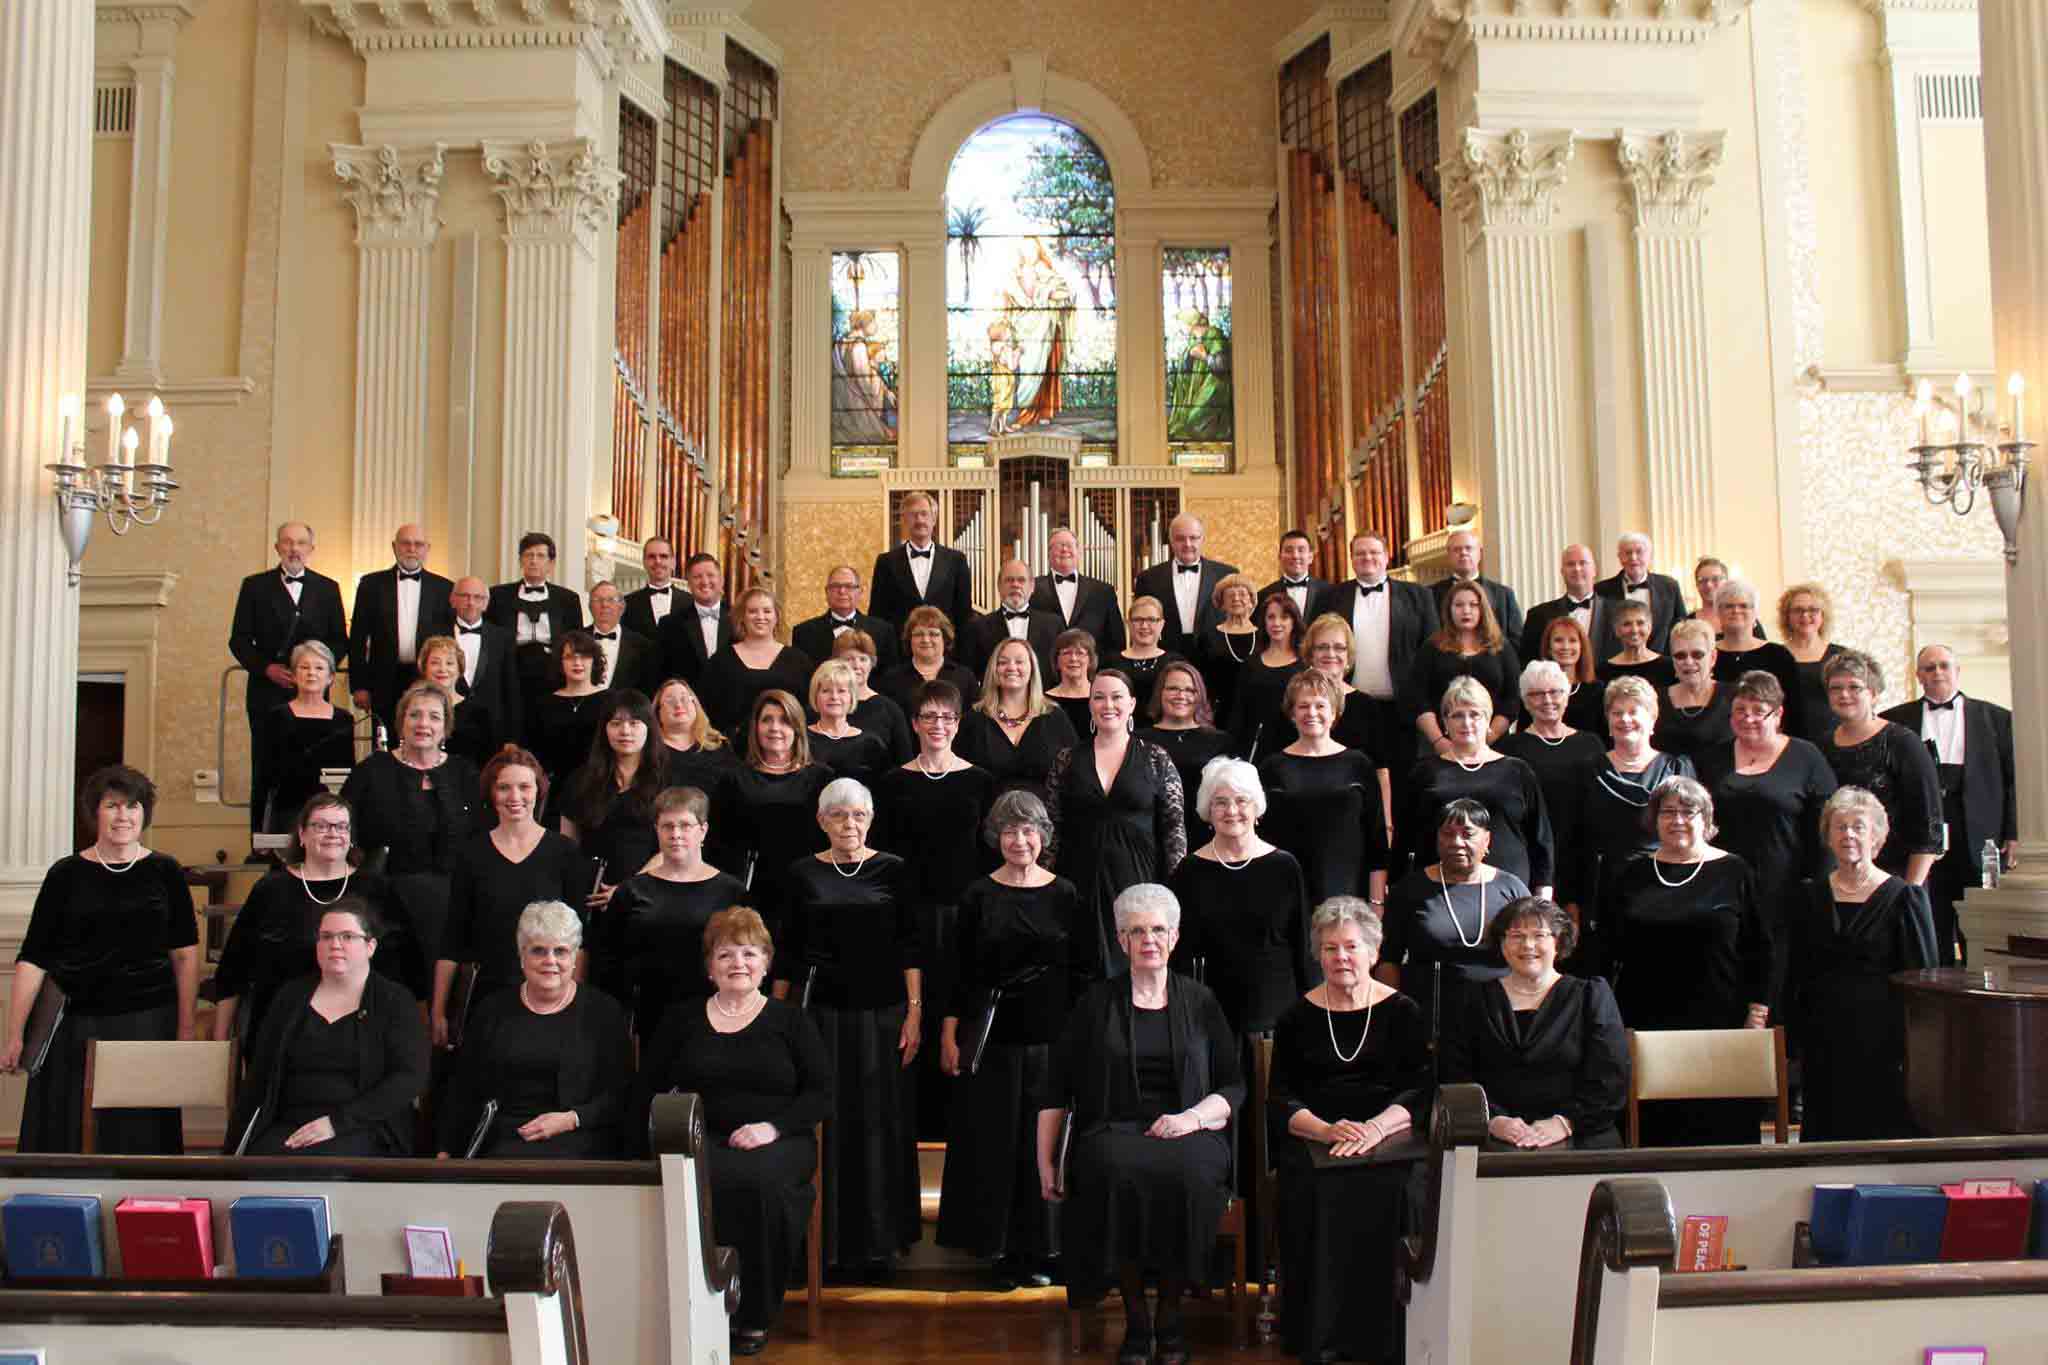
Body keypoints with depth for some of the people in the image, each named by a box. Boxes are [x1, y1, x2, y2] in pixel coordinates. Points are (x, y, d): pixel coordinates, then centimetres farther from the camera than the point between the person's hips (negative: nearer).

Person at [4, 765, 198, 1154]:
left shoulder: (165, 872, 3)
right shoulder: (66, 874, 2)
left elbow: (185, 955, 3)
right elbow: (32, 960, 1)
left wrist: (186, 1032, -2)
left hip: (148, 1022, 0)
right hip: (73, 1025, 0)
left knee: (140, 1141, 4)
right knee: (61, 1138, 6)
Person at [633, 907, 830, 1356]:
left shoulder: (790, 1021, 13)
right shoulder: (683, 1022, 18)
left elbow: (821, 1095, 5)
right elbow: (646, 1092, 14)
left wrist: (774, 1126, -11)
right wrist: (648, 1148, -1)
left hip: (777, 1143, -1)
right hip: (702, 1140, 1)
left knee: (759, 1182, -36)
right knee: (702, 1183, -36)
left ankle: (755, 1315, -17)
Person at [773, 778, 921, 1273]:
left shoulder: (892, 870, 2)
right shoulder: (803, 874, 4)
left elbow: (909, 946, 1)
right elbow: (789, 952, 8)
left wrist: (914, 1011, -6)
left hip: (881, 1013, 0)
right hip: (820, 1011, 1)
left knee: (879, 1124, 4)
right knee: (824, 1126, 3)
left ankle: (878, 1240, 16)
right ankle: (826, 1238, 15)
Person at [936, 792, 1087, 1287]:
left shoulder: (1065, 895, 3)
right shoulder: (979, 895, 2)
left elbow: (1083, 970, 5)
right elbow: (961, 969, 3)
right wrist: (949, 1033, -2)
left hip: (1050, 1037, 0)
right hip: (992, 1036, 0)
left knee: (1043, 1140, 5)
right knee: (991, 1140, 4)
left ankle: (1038, 1250, 17)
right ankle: (999, 1250, 16)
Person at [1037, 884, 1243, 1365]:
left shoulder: (1199, 1001, 12)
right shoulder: (1097, 1003, 11)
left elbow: (1235, 1085, 11)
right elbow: (1056, 1089, 11)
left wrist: (1193, 1116, -8)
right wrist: (1046, 1162, 3)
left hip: (1187, 1133, 0)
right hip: (1113, 1132, 0)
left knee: (1186, 1175, -34)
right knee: (1118, 1173, -34)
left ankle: (1171, 1310, -13)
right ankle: (1134, 1315, -16)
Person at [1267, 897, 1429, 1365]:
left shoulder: (1402, 1012, 12)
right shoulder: (1298, 1017, 14)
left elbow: (1419, 1091, 2)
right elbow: (1281, 1099, 6)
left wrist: (1375, 1128, -18)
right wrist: (1328, 1131, -15)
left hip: (1389, 1142, -1)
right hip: (1312, 1142, 1)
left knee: (1389, 1197, -31)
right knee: (1315, 1195, -30)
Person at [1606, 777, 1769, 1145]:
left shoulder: (1733, 873, 4)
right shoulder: (1632, 877, 10)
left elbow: (1759, 950, 4)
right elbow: (1607, 952, 15)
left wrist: (1756, 1016, -2)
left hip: (1719, 1024, -2)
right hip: (1645, 1027, 2)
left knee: (1720, 1134, -1)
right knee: (1653, 1133, 1)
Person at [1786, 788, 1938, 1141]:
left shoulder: (1904, 897, -1)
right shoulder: (1809, 897, 9)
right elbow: (1794, 979, 12)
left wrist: (1912, 1049, -9)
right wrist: (1797, 1040, 6)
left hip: (1885, 1045, -3)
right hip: (1824, 1047, 3)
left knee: (1886, 1134, -2)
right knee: (1826, 1136, 7)